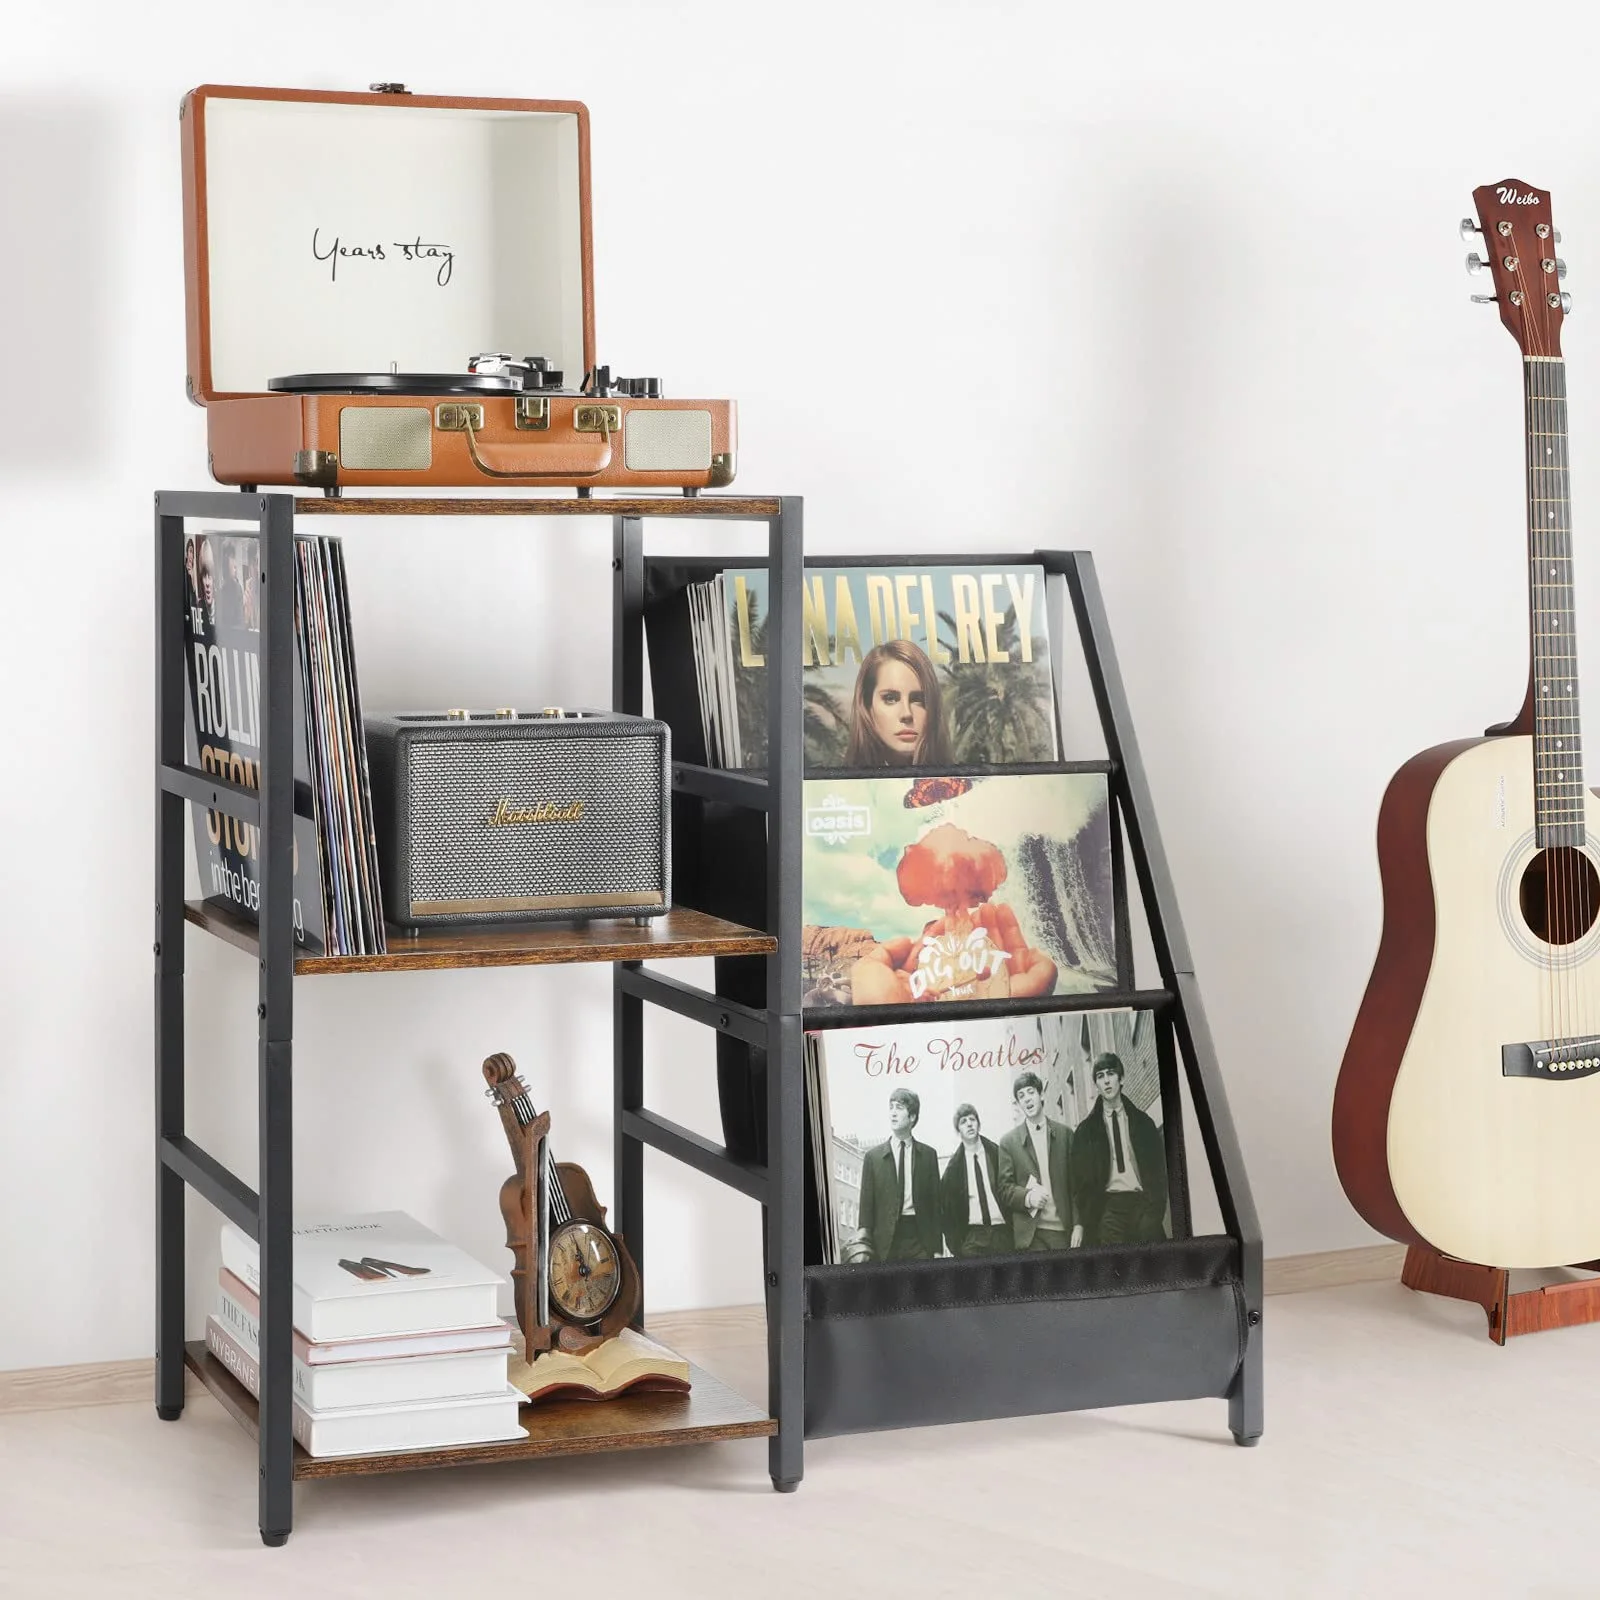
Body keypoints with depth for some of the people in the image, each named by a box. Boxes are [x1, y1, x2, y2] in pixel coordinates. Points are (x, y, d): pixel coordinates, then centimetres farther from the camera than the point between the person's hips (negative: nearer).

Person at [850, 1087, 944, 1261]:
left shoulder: (928, 1154, 10)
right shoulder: (873, 1156, 9)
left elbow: (935, 1201, 9)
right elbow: (866, 1204, 6)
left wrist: (937, 1247, 3)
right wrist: (863, 1247, -4)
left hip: (920, 1236, 0)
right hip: (885, 1239, 0)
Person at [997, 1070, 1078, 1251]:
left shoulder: (1064, 1134, 12)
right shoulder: (1009, 1141, 10)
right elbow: (1004, 1188, 5)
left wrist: (1078, 1224, -2)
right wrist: (1027, 1197, -15)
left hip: (1064, 1229, 1)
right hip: (1031, 1234, -1)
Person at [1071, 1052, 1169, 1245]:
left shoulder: (1142, 1122, 14)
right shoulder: (1087, 1130, 10)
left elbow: (1159, 1168, 11)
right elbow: (1082, 1178, 8)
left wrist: (1157, 1209, -1)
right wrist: (1089, 1223, -1)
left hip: (1142, 1202, 1)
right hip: (1109, 1206, -1)